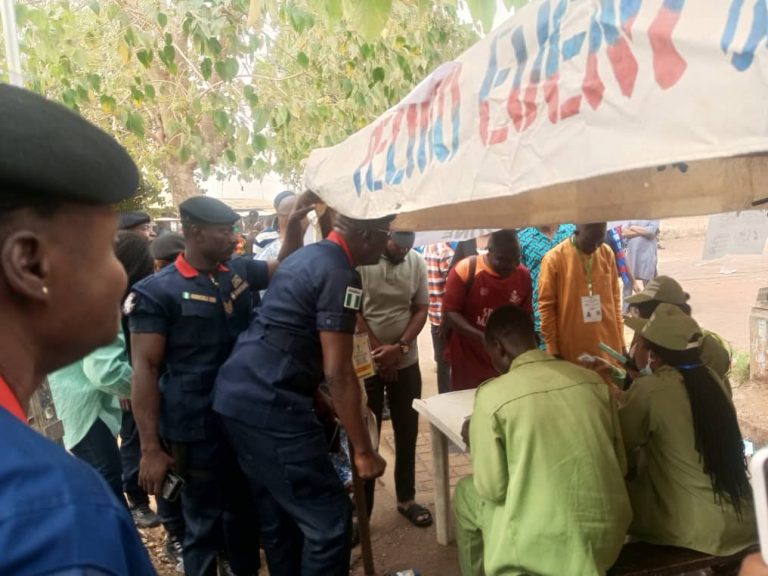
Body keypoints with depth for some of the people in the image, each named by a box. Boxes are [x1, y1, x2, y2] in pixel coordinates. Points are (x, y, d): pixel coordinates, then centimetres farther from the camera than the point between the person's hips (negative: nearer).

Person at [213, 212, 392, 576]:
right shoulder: (340, 274, -13)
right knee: (329, 519, -2)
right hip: (269, 404, -10)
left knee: (276, 512, 21)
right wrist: (363, 450, -10)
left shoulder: (307, 256, 16)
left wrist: (315, 396, 33)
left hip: (236, 394, 10)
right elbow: (338, 373, -17)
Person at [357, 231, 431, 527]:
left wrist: (400, 347, -13)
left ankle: (406, 498, 32)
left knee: (407, 433, 14)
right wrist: (379, 351, -11)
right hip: (367, 362, -3)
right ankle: (362, 507, 22)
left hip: (407, 362, 4)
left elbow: (421, 309, 0)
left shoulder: (417, 262, -3)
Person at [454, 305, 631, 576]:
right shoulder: (592, 379, 1)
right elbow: (621, 464, 8)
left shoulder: (492, 395, -13)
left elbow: (492, 489, -7)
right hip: (609, 532, 5)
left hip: (543, 545, -5)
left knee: (467, 491, 20)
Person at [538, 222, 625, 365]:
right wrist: (553, 349, -5)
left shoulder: (607, 253, 2)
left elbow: (615, 298, 11)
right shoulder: (554, 258, -11)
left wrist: (620, 341, 11)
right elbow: (546, 306, -6)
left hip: (608, 346, 4)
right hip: (572, 350, -4)